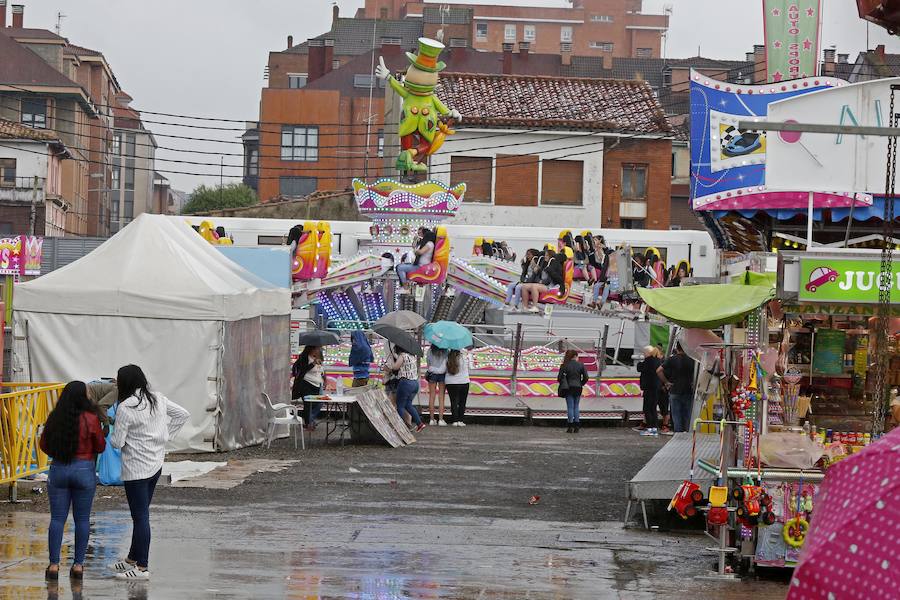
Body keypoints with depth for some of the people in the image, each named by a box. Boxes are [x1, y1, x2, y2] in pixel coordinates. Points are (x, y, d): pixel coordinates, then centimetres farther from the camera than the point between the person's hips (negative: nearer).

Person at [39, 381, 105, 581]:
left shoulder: (54, 418, -3)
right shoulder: (90, 419, -12)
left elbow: (44, 445, 7)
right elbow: (100, 447, -2)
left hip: (58, 469, 2)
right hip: (84, 470, -2)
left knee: (57, 518, 6)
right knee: (82, 519, 8)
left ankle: (54, 565, 4)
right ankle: (78, 564, 9)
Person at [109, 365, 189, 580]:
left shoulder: (125, 408, -18)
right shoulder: (158, 399, 2)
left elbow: (117, 442, -14)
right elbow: (183, 414, 12)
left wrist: (111, 436, 8)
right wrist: (165, 435, 13)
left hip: (136, 469, -8)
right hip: (156, 464, 8)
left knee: (140, 516, -1)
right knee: (141, 513, 18)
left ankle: (142, 568, 3)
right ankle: (132, 559, 30)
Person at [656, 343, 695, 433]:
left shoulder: (672, 359, -5)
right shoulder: (691, 360, -1)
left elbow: (659, 371, -12)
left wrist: (666, 382, -5)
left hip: (675, 391, -2)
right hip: (688, 392, 2)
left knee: (676, 416, 2)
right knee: (687, 417, 8)